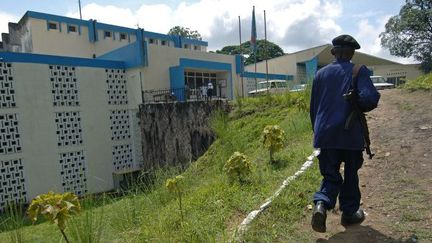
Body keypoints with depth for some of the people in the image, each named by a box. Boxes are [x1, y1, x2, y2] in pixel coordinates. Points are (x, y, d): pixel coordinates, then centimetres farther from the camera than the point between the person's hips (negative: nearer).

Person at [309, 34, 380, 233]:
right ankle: (349, 213, 28)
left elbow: (313, 107, 10)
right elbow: (369, 98, -19)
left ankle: (321, 204, -14)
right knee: (350, 175, 16)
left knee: (331, 175, 10)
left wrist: (317, 130, 21)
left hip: (326, 134, 2)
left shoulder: (321, 73, 6)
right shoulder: (358, 71, -4)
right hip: (351, 134, -2)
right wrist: (361, 108, 5)